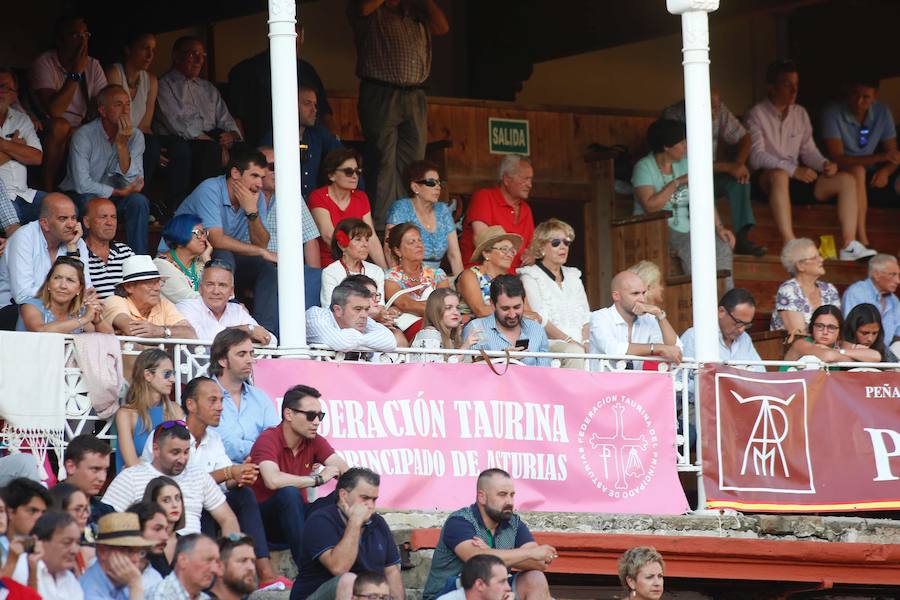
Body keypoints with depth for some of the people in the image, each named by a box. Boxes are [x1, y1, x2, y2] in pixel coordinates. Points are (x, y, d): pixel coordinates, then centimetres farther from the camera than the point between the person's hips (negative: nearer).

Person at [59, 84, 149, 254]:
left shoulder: (135, 136, -6)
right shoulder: (84, 135, -18)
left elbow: (134, 183, -16)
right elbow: (82, 184, -24)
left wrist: (122, 144, -25)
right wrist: (120, 192, -18)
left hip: (114, 196, 4)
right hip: (79, 196, -4)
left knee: (139, 201, -24)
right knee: (90, 202, -35)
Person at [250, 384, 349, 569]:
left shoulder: (315, 441, 3)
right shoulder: (269, 440, -17)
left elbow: (345, 471, -8)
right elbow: (273, 481, -35)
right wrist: (318, 479, -24)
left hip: (296, 516, 6)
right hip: (265, 517, -6)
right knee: (289, 493, -36)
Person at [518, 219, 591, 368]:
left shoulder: (573, 276, 25)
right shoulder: (530, 276, 4)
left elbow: (586, 316, 18)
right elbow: (540, 319, -8)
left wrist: (585, 342, -3)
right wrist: (570, 341, -17)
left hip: (578, 345, 6)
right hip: (549, 343, -6)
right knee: (574, 351, -37)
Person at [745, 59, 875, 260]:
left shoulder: (800, 113, 16)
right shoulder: (756, 114, -5)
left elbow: (808, 151, 15)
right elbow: (756, 157, -16)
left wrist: (825, 164, -9)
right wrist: (793, 170, -27)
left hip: (796, 178, 7)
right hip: (766, 178, -7)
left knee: (846, 180, -12)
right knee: (780, 175, -42)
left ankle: (848, 245, -23)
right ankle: (790, 245, -50)